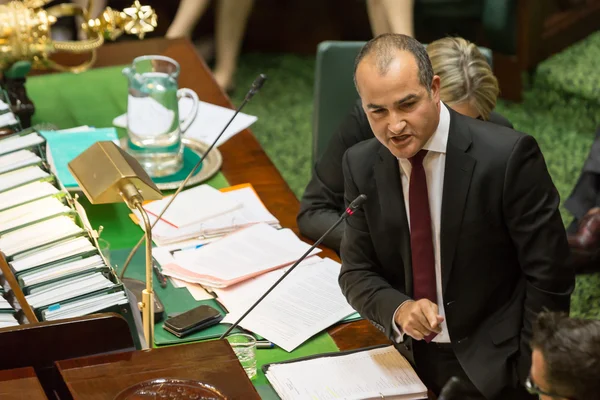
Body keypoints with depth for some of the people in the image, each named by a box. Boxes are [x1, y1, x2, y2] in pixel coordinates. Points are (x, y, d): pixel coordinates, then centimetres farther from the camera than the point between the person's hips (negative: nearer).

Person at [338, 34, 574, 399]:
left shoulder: (507, 156, -17)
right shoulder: (361, 165, -3)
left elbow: (548, 277, -12)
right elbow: (357, 272, 2)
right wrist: (398, 309, -17)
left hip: (495, 366, -3)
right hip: (410, 361, 3)